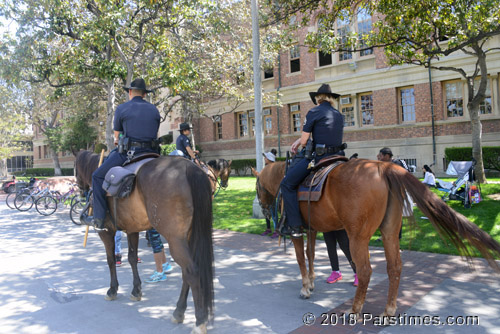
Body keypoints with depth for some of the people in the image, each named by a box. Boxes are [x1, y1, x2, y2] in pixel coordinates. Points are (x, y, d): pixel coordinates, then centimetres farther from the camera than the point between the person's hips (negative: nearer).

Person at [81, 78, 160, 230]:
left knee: (98, 176, 8)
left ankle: (99, 219, 4)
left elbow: (117, 136, 12)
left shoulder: (121, 108, 3)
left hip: (129, 153, -4)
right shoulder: (154, 110, 15)